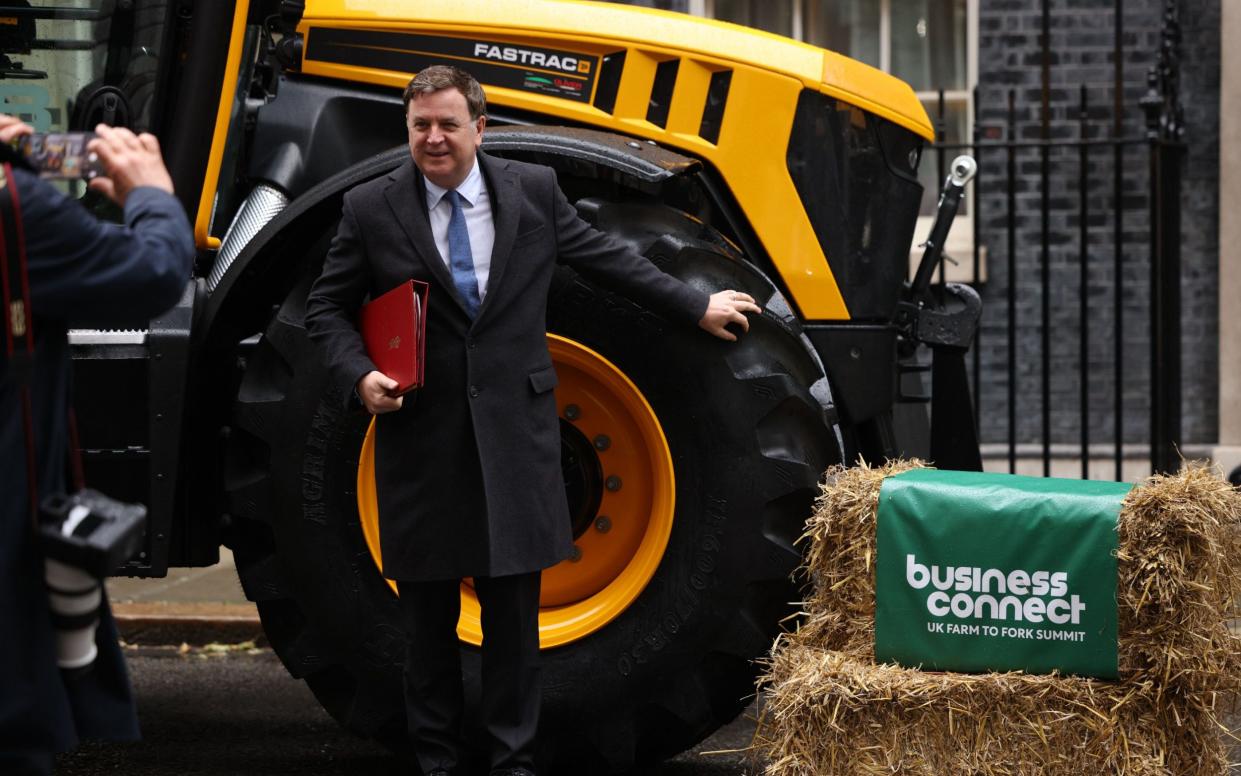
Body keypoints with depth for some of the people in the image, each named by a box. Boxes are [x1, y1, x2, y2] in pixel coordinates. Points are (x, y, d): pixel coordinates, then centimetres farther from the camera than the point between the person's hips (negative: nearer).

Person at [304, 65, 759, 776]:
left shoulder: (534, 190, 4)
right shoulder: (371, 210, 0)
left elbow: (606, 258, 15)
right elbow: (328, 309, 7)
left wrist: (696, 308, 21)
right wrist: (360, 374, -10)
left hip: (514, 431, 1)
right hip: (421, 436, 0)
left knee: (514, 609, 2)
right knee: (428, 617, 6)